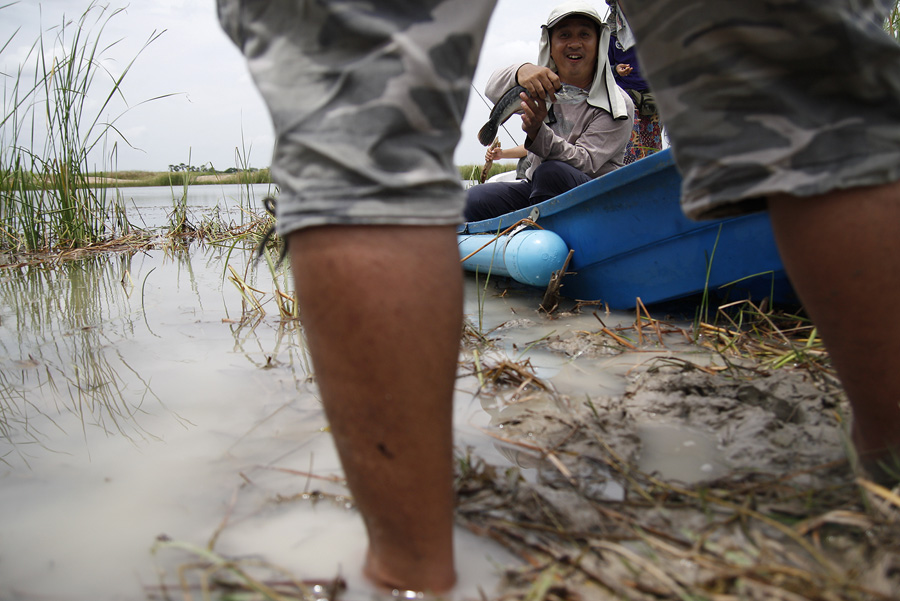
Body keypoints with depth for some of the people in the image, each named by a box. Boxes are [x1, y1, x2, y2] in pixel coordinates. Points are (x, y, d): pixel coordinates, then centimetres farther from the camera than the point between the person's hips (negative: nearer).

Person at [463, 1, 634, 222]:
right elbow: (493, 88, -13)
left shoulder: (618, 106, -7)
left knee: (552, 171, -36)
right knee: (471, 200, -20)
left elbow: (585, 162, -18)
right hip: (534, 187, 4)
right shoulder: (542, 86, 6)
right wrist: (520, 71, -37)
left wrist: (538, 133, -35)